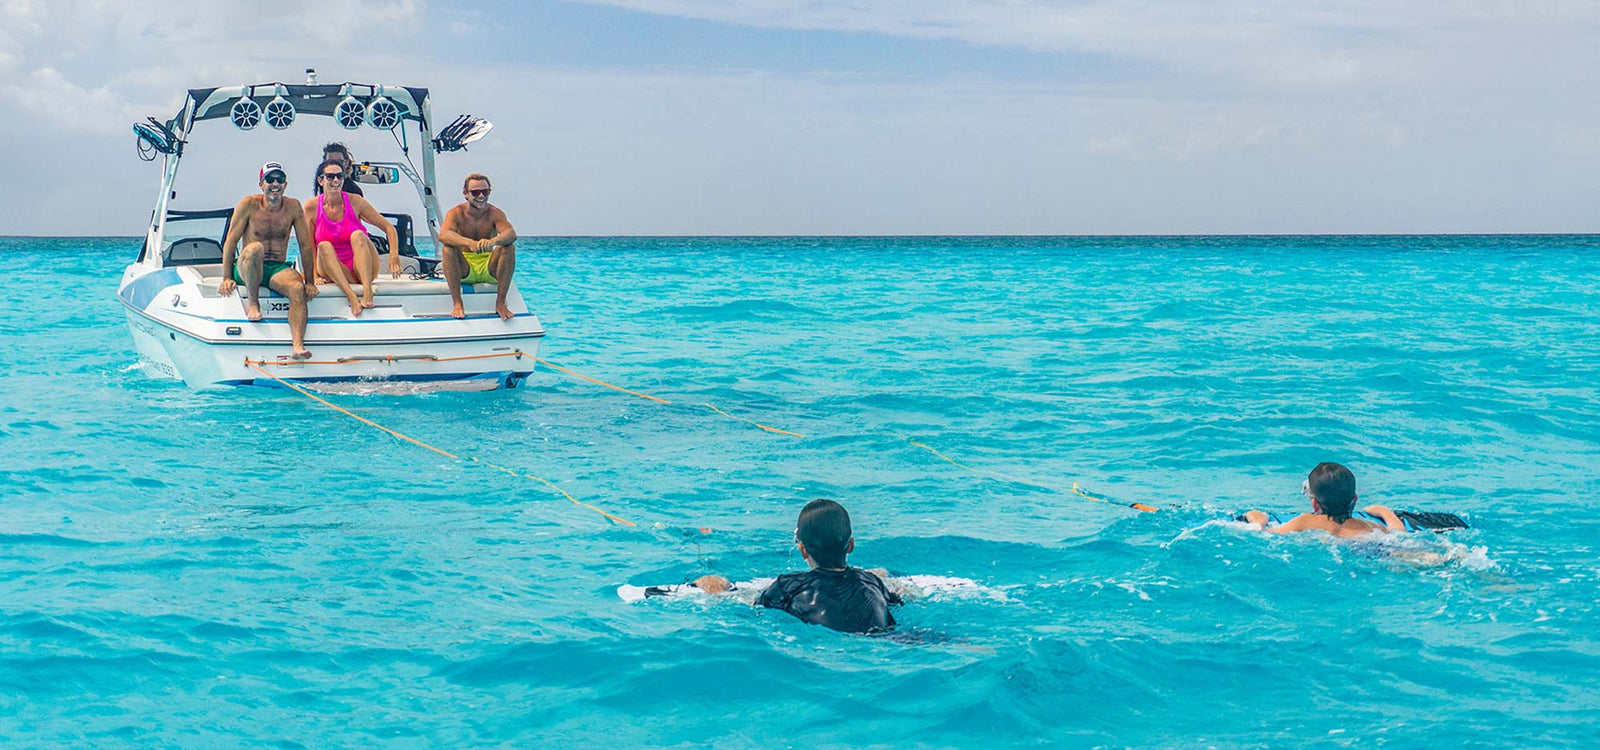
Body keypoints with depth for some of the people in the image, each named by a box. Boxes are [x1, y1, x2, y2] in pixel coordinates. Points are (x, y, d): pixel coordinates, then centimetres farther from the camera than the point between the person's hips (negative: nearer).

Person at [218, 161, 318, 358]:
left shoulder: (293, 207, 4)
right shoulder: (249, 204, -2)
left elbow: (306, 246, 6)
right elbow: (230, 240, -2)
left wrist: (310, 282, 1)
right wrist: (227, 278, -8)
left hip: (279, 268, 2)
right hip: (246, 268, -2)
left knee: (298, 289, -32)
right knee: (255, 248, -37)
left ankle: (298, 345, -45)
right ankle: (252, 302, -18)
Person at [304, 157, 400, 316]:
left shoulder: (355, 202, -2)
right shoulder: (311, 207, -1)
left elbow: (388, 228, 1)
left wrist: (393, 255, -15)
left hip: (363, 269, 0)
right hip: (334, 273, 0)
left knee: (357, 235, -25)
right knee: (325, 246, -27)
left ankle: (367, 290, -42)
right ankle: (351, 296, -45)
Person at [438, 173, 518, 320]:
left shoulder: (495, 214, -4)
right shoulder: (456, 213, -7)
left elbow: (511, 234, -25)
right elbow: (443, 235, -29)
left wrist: (493, 241, -49)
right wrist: (470, 243, -48)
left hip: (489, 269, 1)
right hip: (464, 271, -1)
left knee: (509, 247, -24)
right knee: (449, 248, -28)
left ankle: (500, 303, -20)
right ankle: (457, 304, -27)